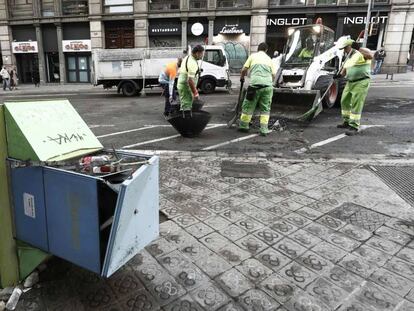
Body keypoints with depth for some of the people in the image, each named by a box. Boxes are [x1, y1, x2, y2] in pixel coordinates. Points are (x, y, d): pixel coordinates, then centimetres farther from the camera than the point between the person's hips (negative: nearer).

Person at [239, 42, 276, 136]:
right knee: (265, 108, 10)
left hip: (255, 83, -2)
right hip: (268, 85, 2)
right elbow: (274, 74, 14)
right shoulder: (269, 59, 21)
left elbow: (244, 69, 7)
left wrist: (242, 77, 26)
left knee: (248, 106, 10)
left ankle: (244, 126, 17)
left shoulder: (253, 56, 14)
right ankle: (264, 129, 5)